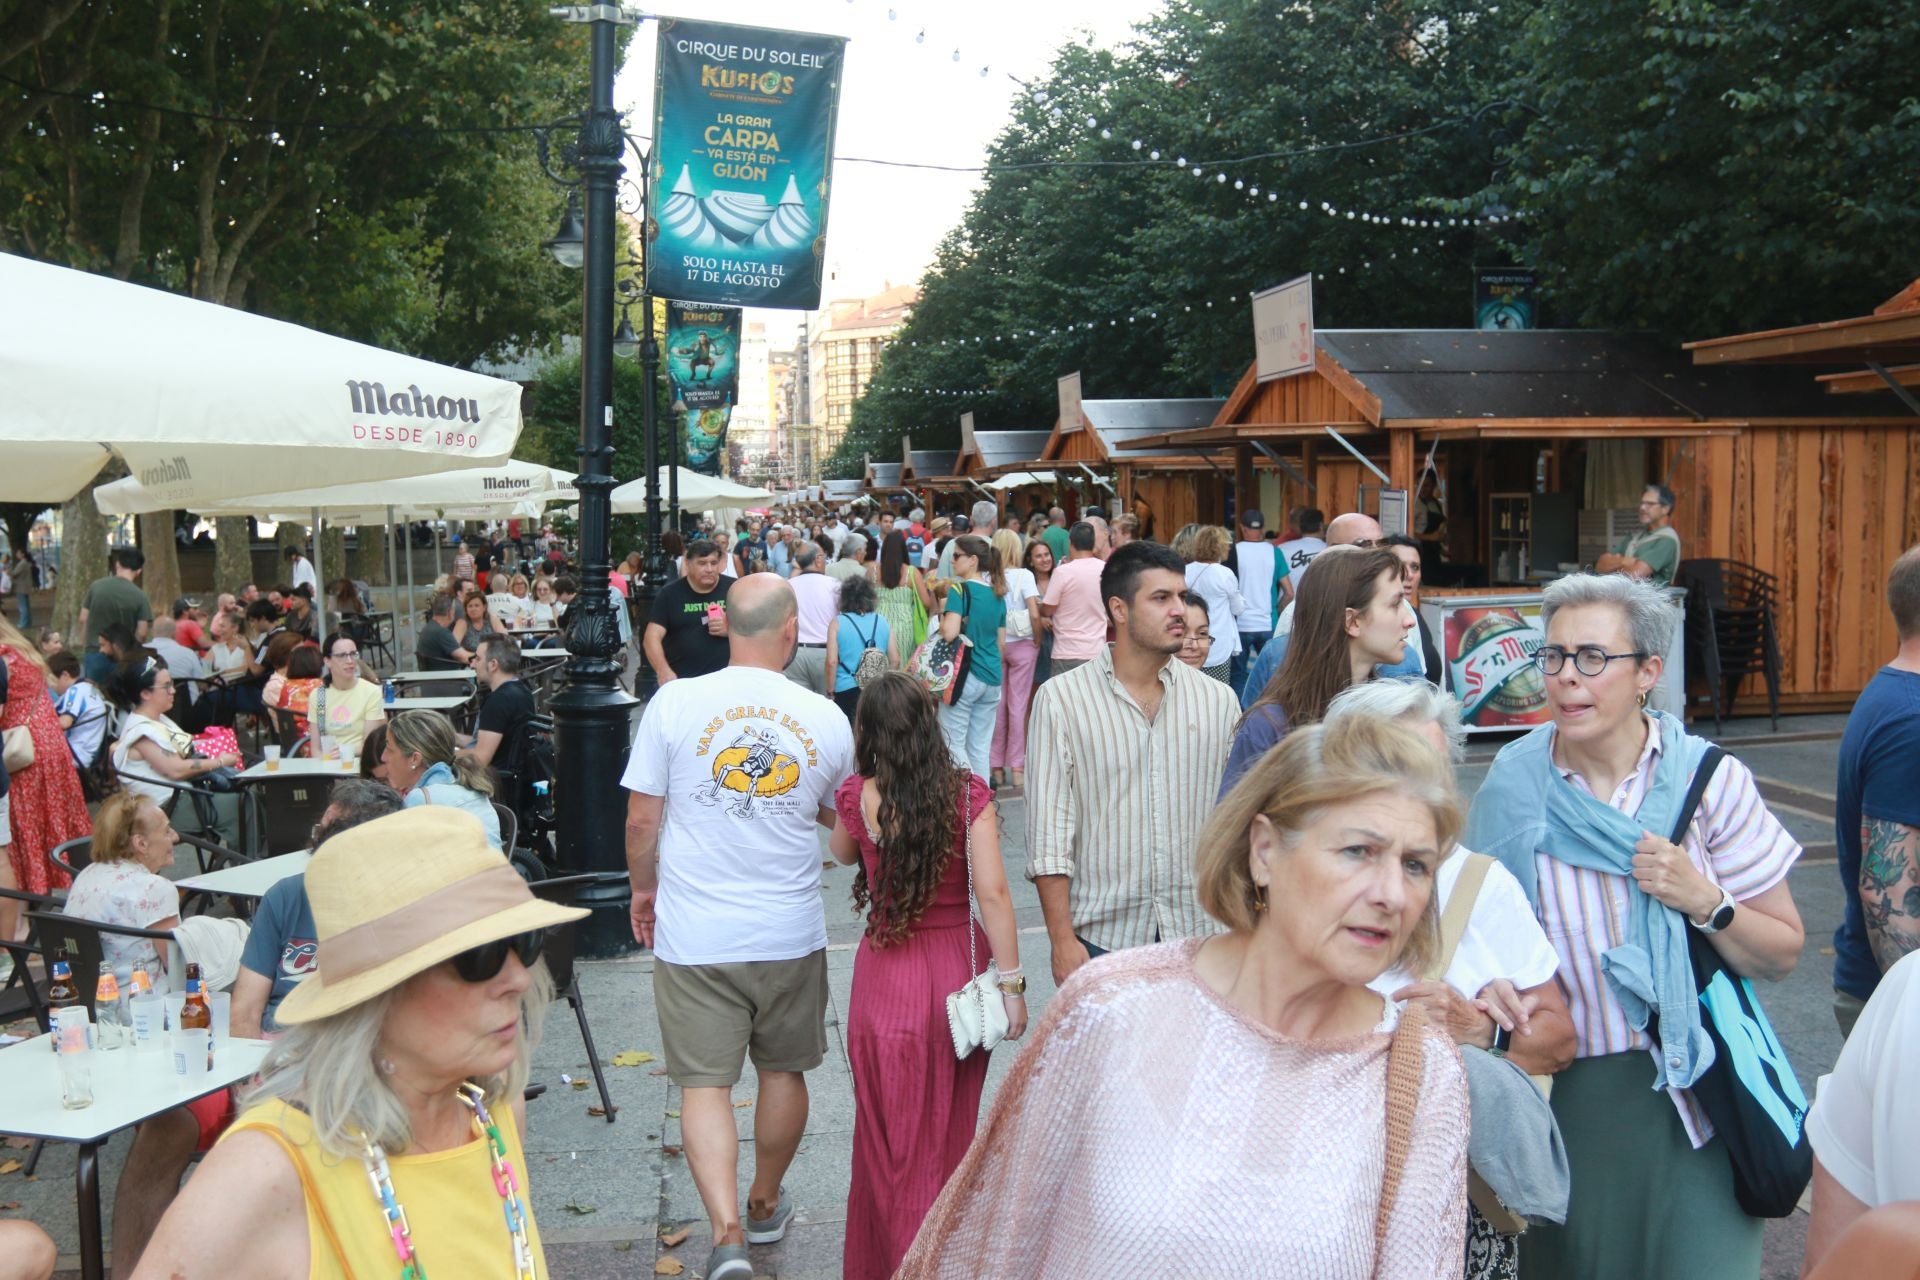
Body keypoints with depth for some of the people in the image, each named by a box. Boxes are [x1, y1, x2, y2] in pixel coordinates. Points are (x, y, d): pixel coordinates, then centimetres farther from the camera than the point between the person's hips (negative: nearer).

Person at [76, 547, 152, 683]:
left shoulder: (96, 586, -1)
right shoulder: (139, 596, -8)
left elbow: (82, 620, 2)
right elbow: (141, 634, -9)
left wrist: (85, 646, 14)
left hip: (94, 653, 2)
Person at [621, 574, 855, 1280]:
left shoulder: (674, 703, -10)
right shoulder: (827, 718, -5)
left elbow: (642, 818, -6)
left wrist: (643, 888, 11)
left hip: (694, 934, -2)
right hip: (790, 933, 2)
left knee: (704, 1083, 5)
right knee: (784, 1071, 19)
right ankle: (765, 1204, 38)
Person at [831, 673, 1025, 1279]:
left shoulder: (857, 796, -8)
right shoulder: (968, 793, -9)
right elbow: (992, 893, -12)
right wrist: (1011, 983, -7)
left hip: (887, 979, -1)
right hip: (959, 969, 1)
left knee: (891, 1143, 15)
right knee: (951, 1134, 18)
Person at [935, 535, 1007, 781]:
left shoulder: (960, 589, -9)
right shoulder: (997, 594, 11)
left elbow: (950, 632, -20)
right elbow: (1001, 641, 14)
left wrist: (942, 614, -2)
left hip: (964, 676, -7)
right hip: (993, 678, 7)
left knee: (953, 745, 0)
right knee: (981, 748, 9)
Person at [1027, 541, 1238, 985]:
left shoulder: (1217, 700, 5)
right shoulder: (1060, 699, -3)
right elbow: (1048, 830, -5)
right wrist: (1062, 939, -9)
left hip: (1199, 933, 2)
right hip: (1101, 938, -2)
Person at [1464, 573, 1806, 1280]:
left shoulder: (1709, 779, -8)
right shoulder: (1512, 784, -5)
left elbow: (1782, 953, -4)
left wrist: (1705, 901, -19)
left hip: (1686, 1094, -1)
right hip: (1556, 1100, 2)